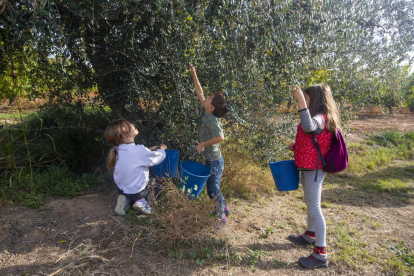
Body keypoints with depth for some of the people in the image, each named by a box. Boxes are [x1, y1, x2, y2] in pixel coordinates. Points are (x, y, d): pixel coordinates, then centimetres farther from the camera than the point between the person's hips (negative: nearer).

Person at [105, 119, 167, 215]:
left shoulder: (117, 150, -8)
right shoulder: (139, 150, -30)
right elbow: (159, 157, -14)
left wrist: (149, 150, 9)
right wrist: (161, 149, 6)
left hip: (121, 189, 6)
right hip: (137, 192, -5)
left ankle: (125, 200, 10)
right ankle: (143, 202, 0)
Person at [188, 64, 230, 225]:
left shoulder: (212, 119, -23)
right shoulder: (207, 114, 1)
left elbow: (220, 137, -36)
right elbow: (199, 94, 10)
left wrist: (203, 144, -23)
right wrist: (194, 75, 12)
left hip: (214, 161, -9)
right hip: (212, 159, 9)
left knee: (213, 190, 4)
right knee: (213, 187, 22)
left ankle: (221, 216, 21)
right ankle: (223, 208, 40)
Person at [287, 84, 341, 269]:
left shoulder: (320, 118, -20)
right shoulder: (317, 118, 14)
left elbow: (308, 126, -44)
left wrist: (300, 101, -43)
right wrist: (296, 146, 10)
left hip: (314, 169, -11)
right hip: (308, 167, 11)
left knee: (314, 208, -5)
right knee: (310, 205, 23)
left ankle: (320, 254, 4)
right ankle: (310, 236, 41)